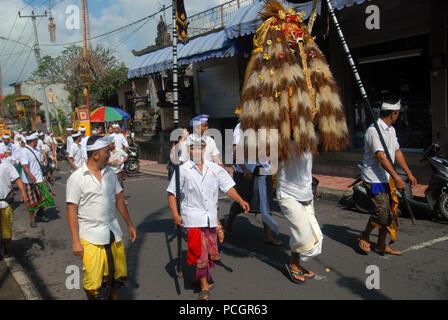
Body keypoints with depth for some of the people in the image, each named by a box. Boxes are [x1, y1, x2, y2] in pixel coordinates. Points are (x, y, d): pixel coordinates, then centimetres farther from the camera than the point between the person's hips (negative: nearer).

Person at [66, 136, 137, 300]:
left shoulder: (110, 173, 6)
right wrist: (75, 241, -12)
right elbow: (71, 211, -9)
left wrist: (130, 225, 15)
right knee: (93, 282, -2)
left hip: (114, 234, 5)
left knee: (119, 275, 14)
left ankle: (113, 297, 39)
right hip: (91, 237, -5)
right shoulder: (76, 178, -9)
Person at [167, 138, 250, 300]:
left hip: (211, 216, 3)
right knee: (199, 251, -6)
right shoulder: (183, 170, -1)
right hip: (193, 216, -3)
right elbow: (171, 194, 1)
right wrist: (175, 214, -9)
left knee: (210, 250, 12)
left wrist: (240, 200, -12)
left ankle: (205, 274, 39)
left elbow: (228, 186, 3)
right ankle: (204, 285, 8)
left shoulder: (215, 169, 6)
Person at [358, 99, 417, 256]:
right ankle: (364, 237, 13)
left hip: (387, 178, 9)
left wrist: (409, 173, 16)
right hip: (374, 178, -9)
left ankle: (381, 245, 21)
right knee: (382, 211, -12)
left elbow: (397, 152, 19)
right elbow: (381, 157, -26)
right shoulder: (374, 130, -18)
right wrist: (396, 177, -30)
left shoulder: (391, 130, 14)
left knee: (390, 212, 9)